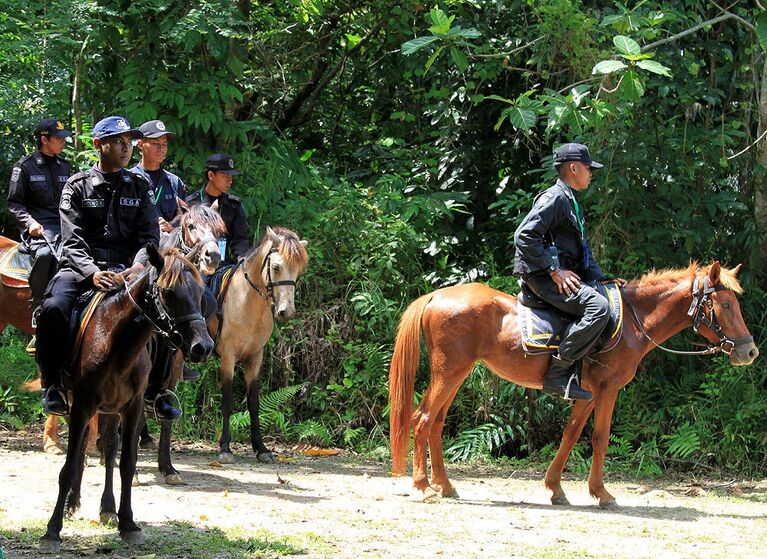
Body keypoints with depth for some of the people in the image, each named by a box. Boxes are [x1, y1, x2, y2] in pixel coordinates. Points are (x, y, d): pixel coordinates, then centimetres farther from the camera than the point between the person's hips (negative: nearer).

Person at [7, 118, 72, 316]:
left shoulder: (64, 166, 19)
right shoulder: (25, 166, 3)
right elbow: (14, 202, 1)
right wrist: (30, 222, -15)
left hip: (64, 225, 5)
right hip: (38, 227, -5)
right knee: (45, 254, -37)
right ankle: (38, 308, -25)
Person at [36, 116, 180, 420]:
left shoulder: (140, 187, 13)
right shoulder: (78, 186, 6)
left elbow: (149, 237, 4)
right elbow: (72, 241, -4)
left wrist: (139, 265, -19)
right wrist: (92, 272, -23)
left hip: (127, 269, 2)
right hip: (81, 267, -2)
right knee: (53, 308, -31)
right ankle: (52, 384, -13)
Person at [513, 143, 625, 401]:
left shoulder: (572, 203, 24)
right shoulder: (554, 198, -9)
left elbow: (583, 250, 29)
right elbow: (525, 236, -20)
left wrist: (601, 279, 15)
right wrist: (554, 270, -20)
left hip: (564, 274, 11)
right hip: (542, 276, -11)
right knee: (597, 306, -28)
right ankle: (558, 374, -27)